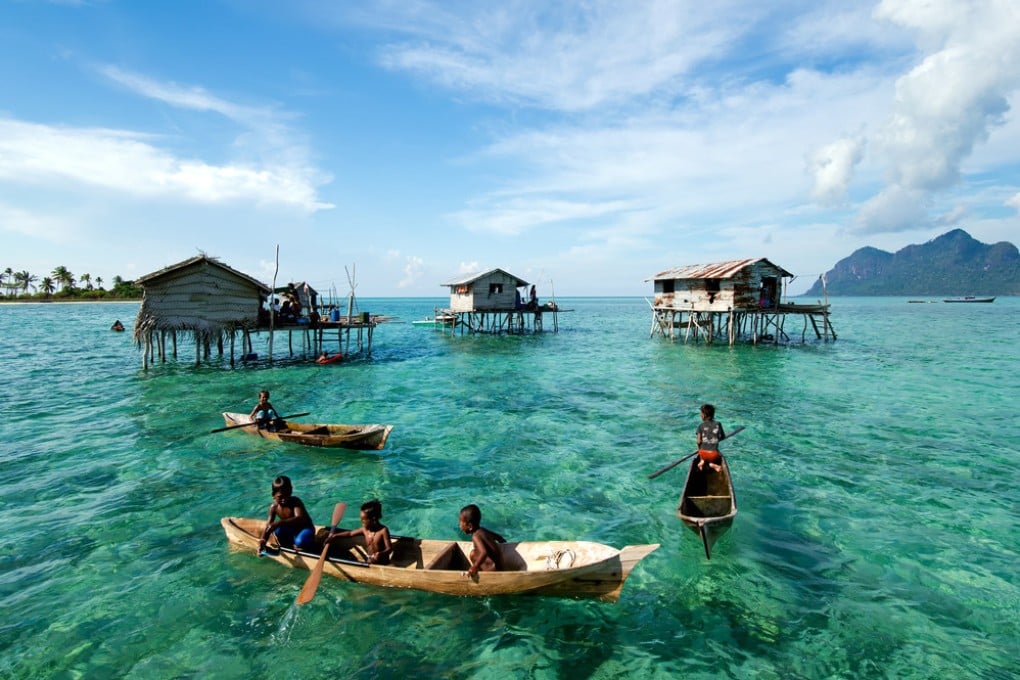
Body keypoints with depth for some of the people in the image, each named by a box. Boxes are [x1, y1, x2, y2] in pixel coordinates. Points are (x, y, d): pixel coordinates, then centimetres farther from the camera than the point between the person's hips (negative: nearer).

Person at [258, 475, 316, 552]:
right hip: (291, 530, 5)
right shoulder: (274, 507, -11)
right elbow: (268, 527, -11)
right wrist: (262, 541, -31)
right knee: (277, 530, -25)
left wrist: (279, 523, -53)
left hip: (305, 528, -5)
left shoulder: (295, 502, -26)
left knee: (301, 542, -34)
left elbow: (299, 519, -43)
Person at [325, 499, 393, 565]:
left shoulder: (383, 530, -15)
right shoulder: (365, 529, 1)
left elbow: (389, 548, -17)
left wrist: (381, 554, -38)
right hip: (370, 562, 5)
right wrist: (334, 536, 6)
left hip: (382, 562, -5)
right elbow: (350, 533, 13)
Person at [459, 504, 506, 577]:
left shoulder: (475, 536, -19)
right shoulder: (482, 530, 6)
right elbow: (498, 537, 23)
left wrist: (474, 567, -38)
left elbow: (484, 552, -35)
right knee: (473, 553, 17)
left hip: (494, 569, -9)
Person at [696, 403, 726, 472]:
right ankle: (712, 464, 1)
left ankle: (702, 461, 5)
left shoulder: (701, 426, -6)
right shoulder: (718, 425, 0)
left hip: (703, 453, 1)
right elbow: (723, 437, 13)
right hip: (714, 453, -1)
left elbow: (698, 441, -9)